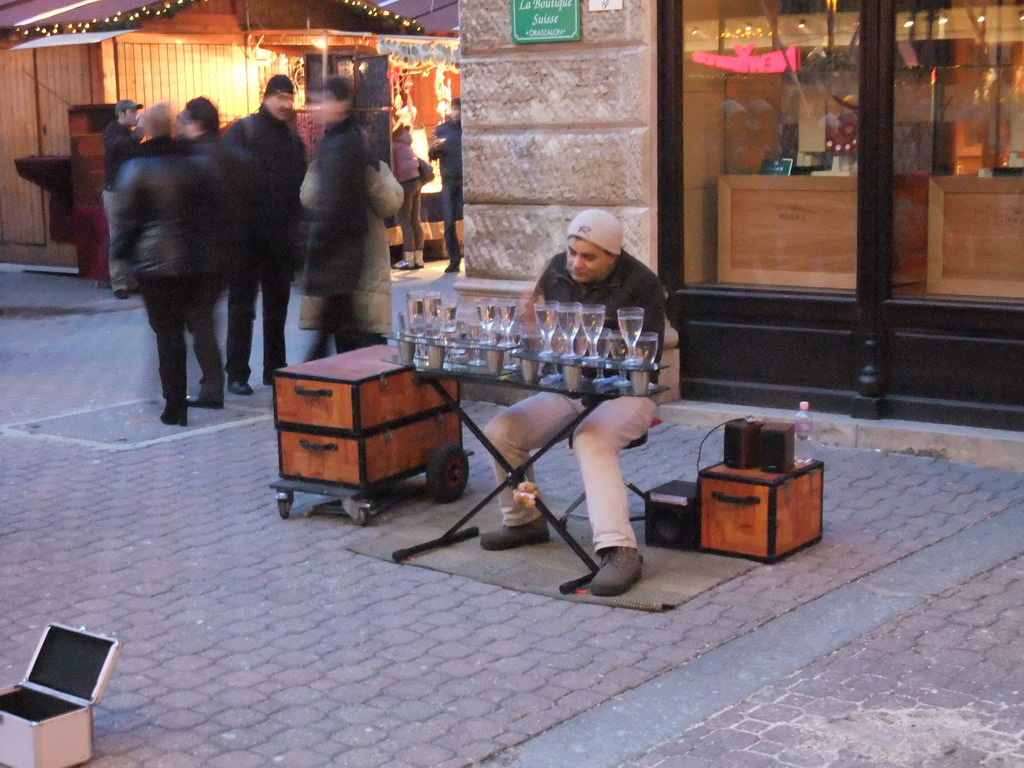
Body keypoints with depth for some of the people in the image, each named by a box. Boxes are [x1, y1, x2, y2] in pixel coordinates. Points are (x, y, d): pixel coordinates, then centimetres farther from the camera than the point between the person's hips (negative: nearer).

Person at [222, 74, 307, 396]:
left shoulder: (293, 138, 12)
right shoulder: (242, 131, -6)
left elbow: (300, 184, 14)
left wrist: (297, 228, 5)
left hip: (281, 237, 5)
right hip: (248, 236, -5)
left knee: (278, 306, 12)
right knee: (242, 305, 1)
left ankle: (275, 368, 21)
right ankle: (236, 374, 6)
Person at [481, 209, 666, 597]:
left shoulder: (641, 284, -12)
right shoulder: (557, 271, 4)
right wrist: (533, 320, -11)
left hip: (624, 393, -6)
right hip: (566, 390, 6)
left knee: (591, 441, -36)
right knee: (499, 432, -10)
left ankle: (619, 550, -41)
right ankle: (523, 521, 13)